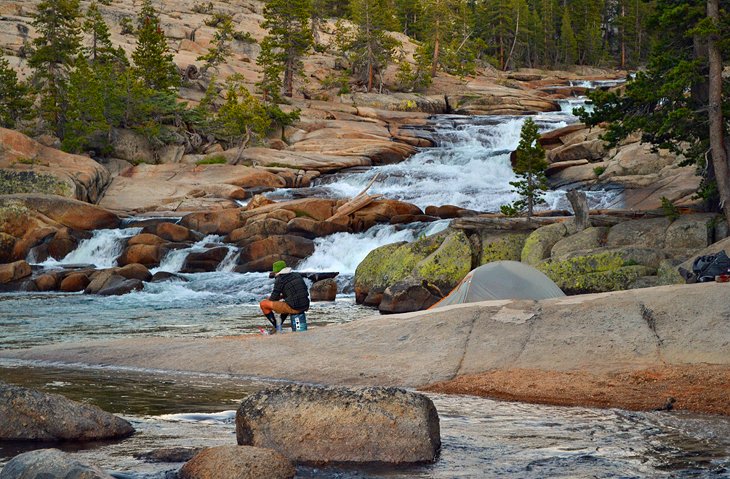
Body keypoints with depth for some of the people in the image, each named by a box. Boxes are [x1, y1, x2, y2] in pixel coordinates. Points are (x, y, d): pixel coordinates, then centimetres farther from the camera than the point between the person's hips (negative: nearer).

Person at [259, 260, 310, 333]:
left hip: (294, 308, -8)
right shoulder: (297, 275, 16)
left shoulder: (279, 280, -4)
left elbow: (273, 299, -2)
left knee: (263, 304, 3)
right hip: (305, 306, 8)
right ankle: (278, 326, 38)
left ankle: (276, 326, 12)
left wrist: (270, 299, 21)